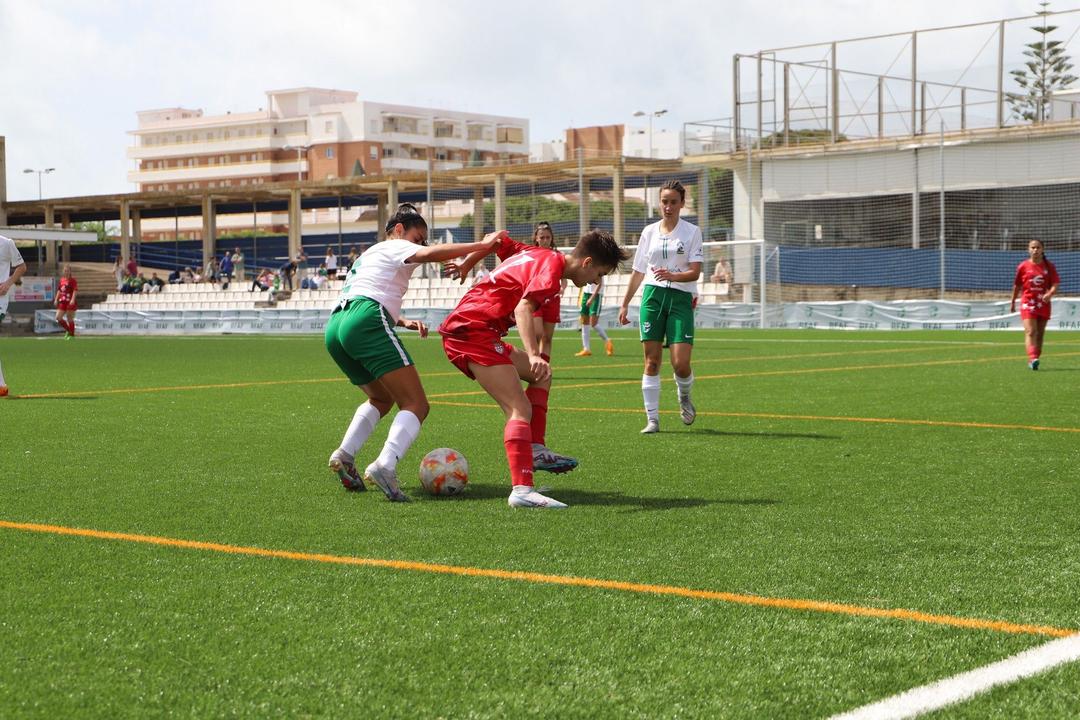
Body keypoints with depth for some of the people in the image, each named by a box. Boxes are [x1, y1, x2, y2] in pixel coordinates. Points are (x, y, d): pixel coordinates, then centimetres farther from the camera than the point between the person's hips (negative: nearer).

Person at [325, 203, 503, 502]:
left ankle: (344, 454, 10)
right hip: (365, 322, -9)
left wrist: (404, 322, 26)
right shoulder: (393, 247, 10)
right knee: (416, 405, -10)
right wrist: (481, 245, -12)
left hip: (335, 327, 9)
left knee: (382, 399, 30)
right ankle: (385, 466, -33)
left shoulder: (369, 256, 36)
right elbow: (429, 254, -11)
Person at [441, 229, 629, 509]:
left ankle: (535, 449, 14)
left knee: (541, 374, 22)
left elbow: (497, 239, 27)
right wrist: (533, 355, -36)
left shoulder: (537, 254, 17)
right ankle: (522, 490, -29)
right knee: (521, 410, -17)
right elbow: (523, 307, -26)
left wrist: (466, 265, 32)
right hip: (475, 331, -10)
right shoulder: (553, 265, -11)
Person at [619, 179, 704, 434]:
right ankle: (652, 419, 1)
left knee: (680, 363, -11)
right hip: (652, 296, 2)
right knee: (651, 361, -3)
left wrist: (673, 276, -25)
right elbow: (638, 272, 17)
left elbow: (695, 272, -7)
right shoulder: (649, 231, 11)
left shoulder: (692, 231, 2)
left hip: (681, 298, -2)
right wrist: (625, 304, 16)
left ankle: (684, 397, 22)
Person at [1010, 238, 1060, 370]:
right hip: (1027, 302, -2)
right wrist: (1012, 302, 16)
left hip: (1043, 304, 2)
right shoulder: (1023, 266, 1)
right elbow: (1017, 286, 10)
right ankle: (1033, 358, -28)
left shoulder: (1049, 266, 3)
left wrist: (1050, 293, -24)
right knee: (1030, 332, -17)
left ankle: (1034, 359, 20)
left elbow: (1055, 284, -3)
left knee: (1040, 333, 9)